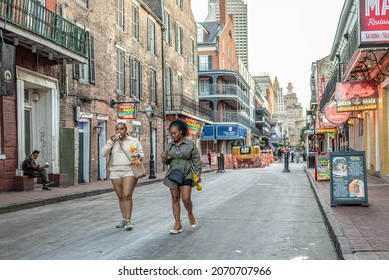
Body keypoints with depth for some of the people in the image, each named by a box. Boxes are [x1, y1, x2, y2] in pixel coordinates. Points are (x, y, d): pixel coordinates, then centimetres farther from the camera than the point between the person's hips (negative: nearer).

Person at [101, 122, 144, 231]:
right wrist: (111, 141, -8)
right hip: (115, 172, 3)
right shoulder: (112, 142, 13)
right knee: (121, 197, 7)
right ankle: (124, 219, 15)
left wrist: (138, 156, -14)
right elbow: (104, 153, 2)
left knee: (127, 195, -14)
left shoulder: (134, 141, 7)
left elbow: (141, 153, 9)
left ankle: (128, 221, -12)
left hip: (129, 171, -3)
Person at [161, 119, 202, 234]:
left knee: (186, 199, -12)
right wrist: (164, 158, -8)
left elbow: (197, 160, -2)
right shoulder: (169, 145, 7)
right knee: (175, 198, 4)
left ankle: (190, 214, 19)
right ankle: (178, 224, 10)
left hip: (186, 175, -4)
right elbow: (166, 162, 15)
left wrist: (198, 174, -9)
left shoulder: (190, 144, -3)